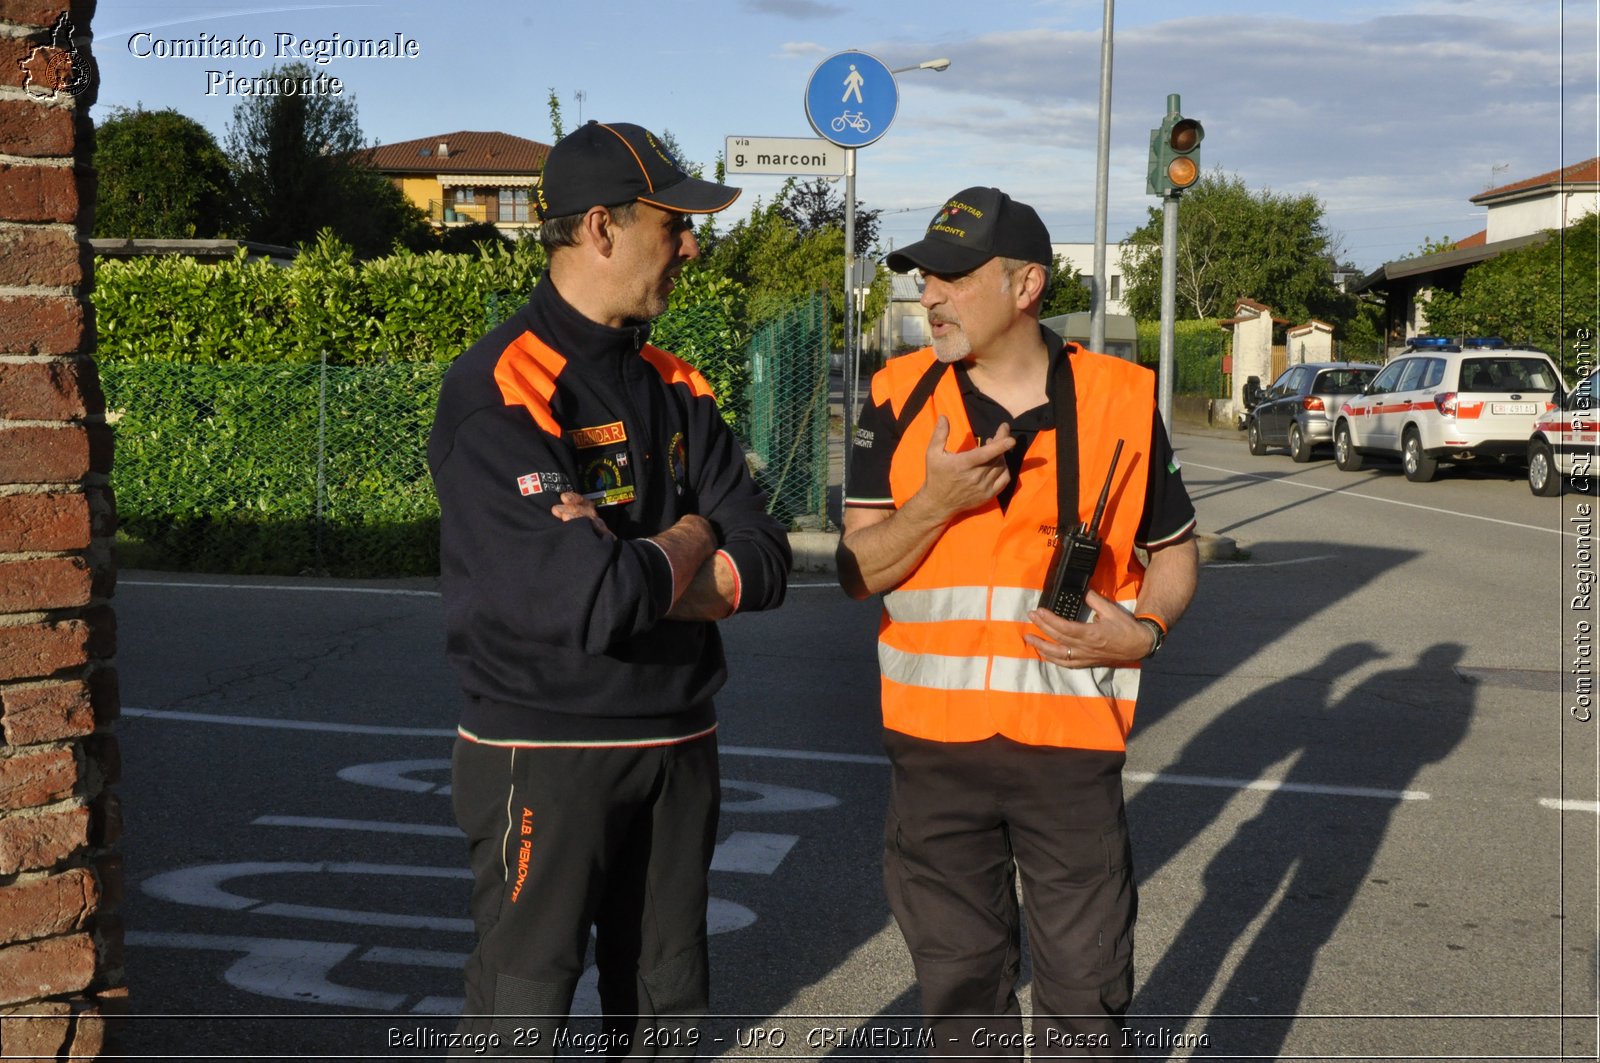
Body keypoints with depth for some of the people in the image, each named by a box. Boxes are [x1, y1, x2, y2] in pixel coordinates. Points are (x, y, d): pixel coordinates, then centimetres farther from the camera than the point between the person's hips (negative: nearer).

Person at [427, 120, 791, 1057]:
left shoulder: (675, 389, 8)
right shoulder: (498, 393, -15)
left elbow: (765, 562, -2)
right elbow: (589, 602, -25)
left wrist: (635, 574, -18)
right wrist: (686, 542, -7)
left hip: (678, 745, 7)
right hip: (544, 756, -7)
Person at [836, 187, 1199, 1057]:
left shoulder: (1121, 399, -2)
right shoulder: (900, 400, 0)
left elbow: (1174, 550, 9)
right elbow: (857, 572, -2)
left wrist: (1144, 631, -11)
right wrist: (934, 501, -18)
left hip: (1072, 747, -1)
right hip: (933, 744, 2)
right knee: (961, 987, 14)